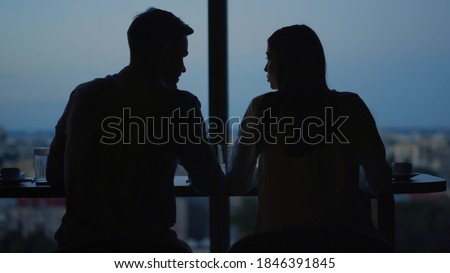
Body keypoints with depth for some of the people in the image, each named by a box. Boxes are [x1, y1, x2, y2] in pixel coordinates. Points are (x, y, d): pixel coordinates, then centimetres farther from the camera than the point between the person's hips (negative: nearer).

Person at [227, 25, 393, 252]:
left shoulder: (262, 108, -3)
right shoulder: (350, 107, -1)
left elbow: (236, 186, 6)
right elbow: (379, 184, 3)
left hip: (279, 241, 0)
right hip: (345, 238, 1)